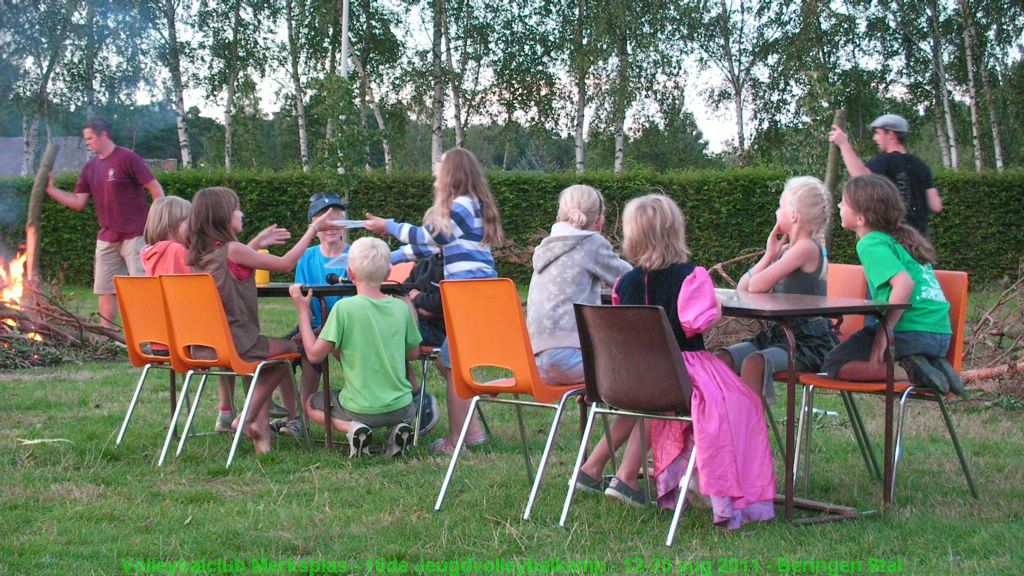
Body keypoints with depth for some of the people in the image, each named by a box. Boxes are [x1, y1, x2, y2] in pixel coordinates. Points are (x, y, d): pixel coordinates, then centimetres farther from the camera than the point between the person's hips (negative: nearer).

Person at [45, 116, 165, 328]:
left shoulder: (127, 158, -10)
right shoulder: (90, 167, 11)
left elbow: (155, 188, -11)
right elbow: (78, 202, 8)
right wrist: (51, 189, -2)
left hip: (135, 235, -7)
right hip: (107, 238, 7)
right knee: (105, 288, 9)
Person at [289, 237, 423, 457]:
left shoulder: (344, 308, -16)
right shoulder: (401, 307, -3)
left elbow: (314, 354, -12)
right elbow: (413, 353, 10)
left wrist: (303, 310, -4)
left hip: (361, 408, -3)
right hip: (400, 407, 3)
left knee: (312, 403, 25)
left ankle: (351, 427, -2)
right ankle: (398, 427, 5)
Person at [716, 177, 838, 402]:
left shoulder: (806, 247, -12)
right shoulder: (785, 249, 15)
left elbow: (757, 286, -18)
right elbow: (742, 289, 9)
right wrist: (769, 255, 4)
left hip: (810, 341, -9)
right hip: (778, 333, 9)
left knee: (754, 363, -34)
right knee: (721, 357, -10)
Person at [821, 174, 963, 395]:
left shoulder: (871, 244, -8)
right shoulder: (899, 238, 19)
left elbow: (905, 283, -22)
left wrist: (883, 332, -20)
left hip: (913, 333, -9)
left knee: (834, 365, -2)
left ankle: (908, 372, -16)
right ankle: (932, 364, 7)